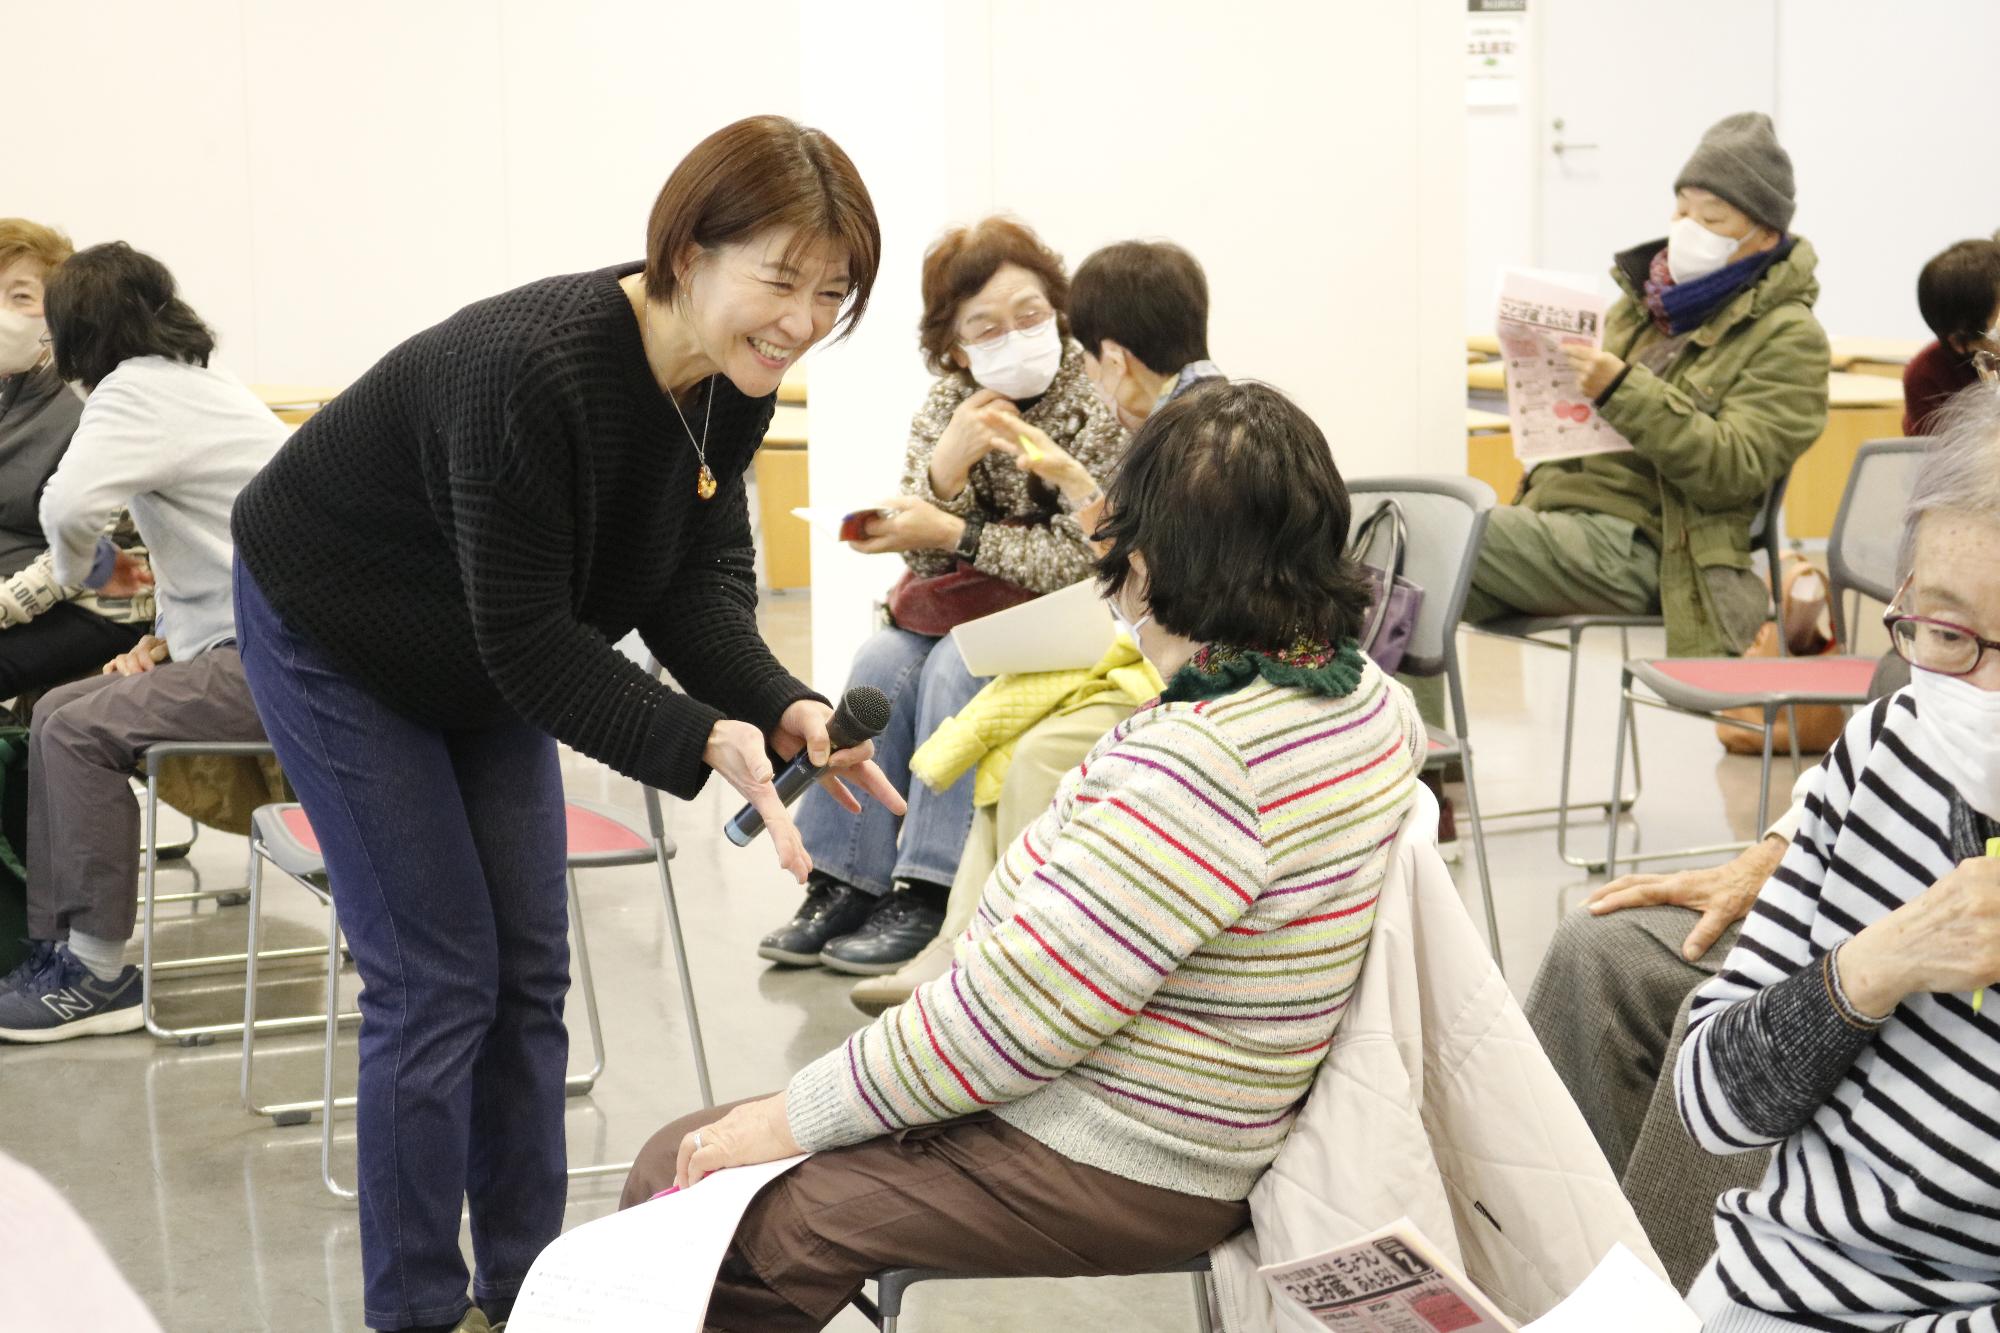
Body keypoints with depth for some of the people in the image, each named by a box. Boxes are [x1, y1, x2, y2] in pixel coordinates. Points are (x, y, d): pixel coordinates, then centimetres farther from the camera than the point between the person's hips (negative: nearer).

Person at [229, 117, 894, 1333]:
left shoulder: (736, 381, -15)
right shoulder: (536, 370, -38)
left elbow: (698, 582, -12)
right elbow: (529, 641, -33)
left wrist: (784, 708, -30)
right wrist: (704, 743, -42)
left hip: (488, 663, 7)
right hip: (336, 637, -7)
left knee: (530, 968, 8)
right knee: (439, 978, -6)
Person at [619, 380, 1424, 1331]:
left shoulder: (1194, 761, -29)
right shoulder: (1365, 692, -1)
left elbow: (1008, 1019, -26)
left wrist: (789, 1119, -14)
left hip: (1097, 1178, -10)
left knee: (676, 1178, -1)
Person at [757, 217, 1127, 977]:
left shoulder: (1100, 401, -16)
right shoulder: (948, 402, 0)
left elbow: (1081, 557, -19)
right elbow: (924, 555, -7)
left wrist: (953, 534, -23)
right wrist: (947, 462, -27)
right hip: (971, 612, 6)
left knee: (959, 666, -28)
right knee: (881, 664, -19)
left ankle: (928, 898, -25)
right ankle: (846, 882, -17)